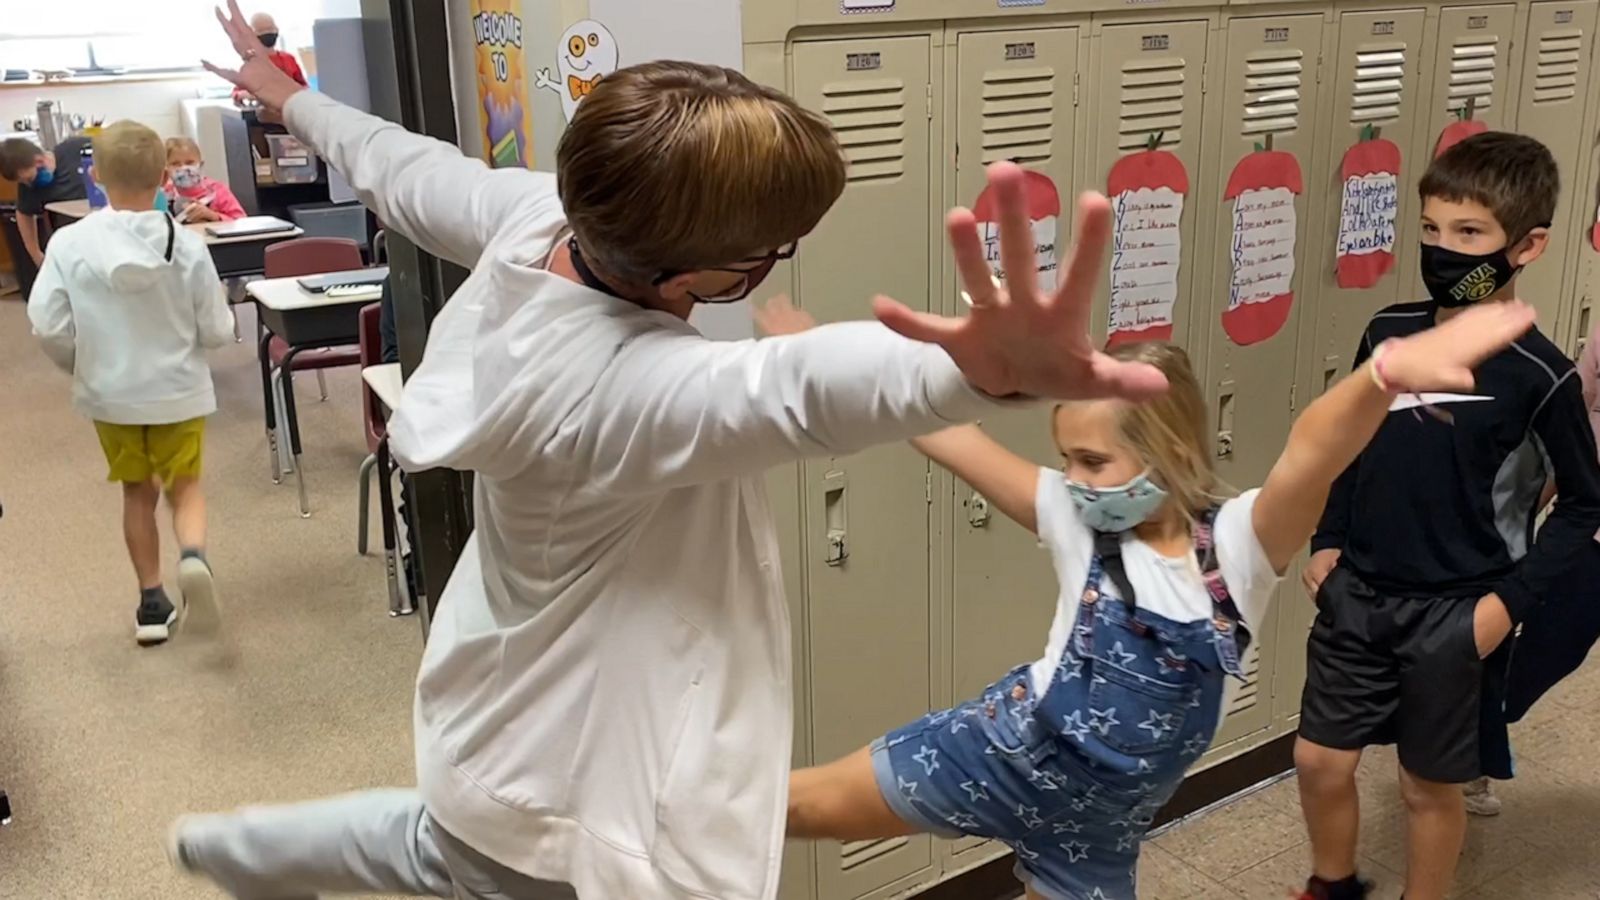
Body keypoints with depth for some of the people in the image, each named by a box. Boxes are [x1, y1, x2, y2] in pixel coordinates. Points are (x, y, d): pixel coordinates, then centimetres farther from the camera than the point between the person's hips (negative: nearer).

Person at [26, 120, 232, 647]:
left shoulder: (70, 243, -15)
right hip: (177, 391, -1)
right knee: (184, 485, 15)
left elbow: (47, 327, -14)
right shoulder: (187, 246, -15)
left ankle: (152, 604, 23)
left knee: (138, 493, 18)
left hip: (108, 395, 1)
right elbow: (217, 332, -9)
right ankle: (194, 555, -15)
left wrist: (83, 366, 6)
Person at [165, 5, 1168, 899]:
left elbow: (405, 168, 3)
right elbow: (794, 389, -61)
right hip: (568, 776, -10)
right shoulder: (623, 386, -40)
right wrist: (993, 372, -81)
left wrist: (293, 100, 24)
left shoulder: (533, 212, -16)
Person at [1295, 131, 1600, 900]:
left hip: (1453, 614, -4)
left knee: (1430, 785, 12)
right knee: (1319, 760, 14)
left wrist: (1509, 601, -13)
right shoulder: (1387, 333, -2)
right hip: (1358, 593, 5)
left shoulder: (1538, 375, -15)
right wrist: (1328, 541, 4)